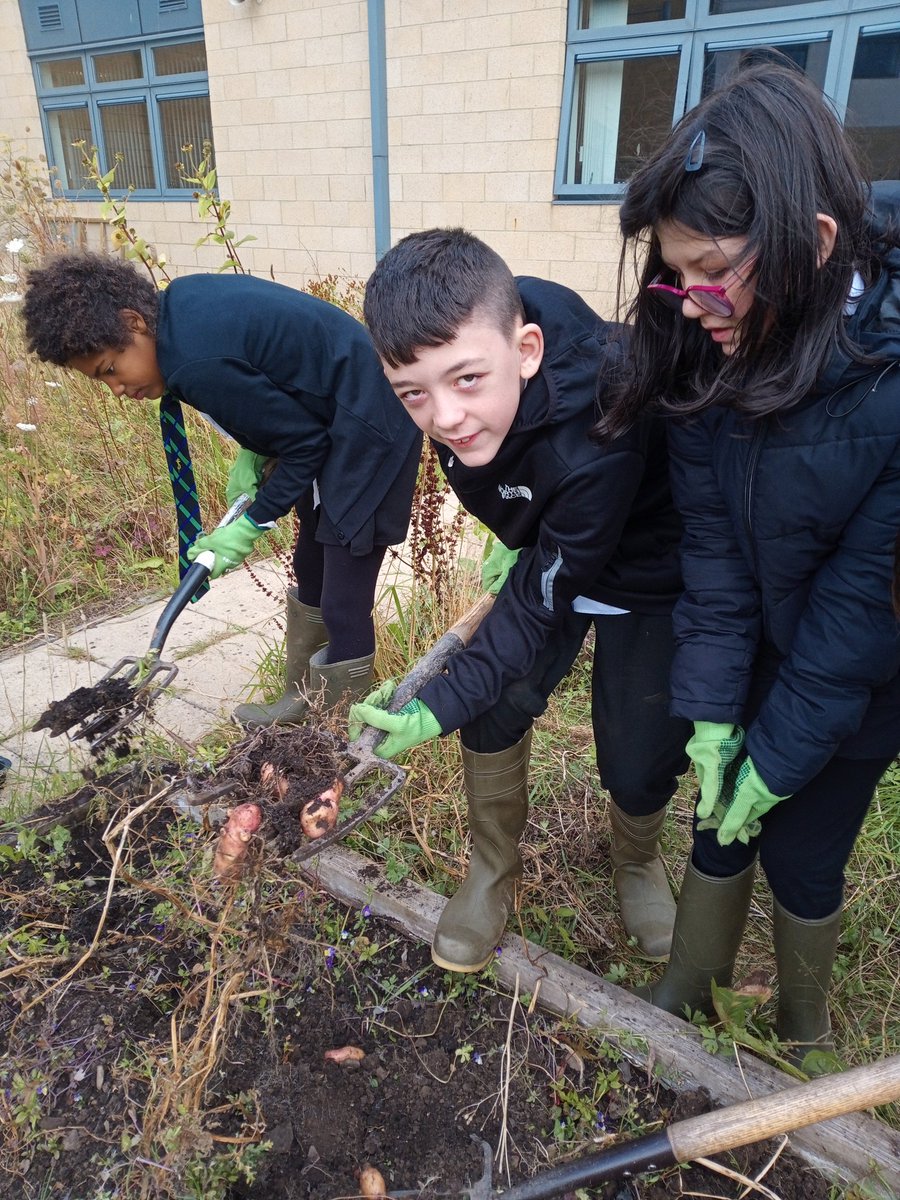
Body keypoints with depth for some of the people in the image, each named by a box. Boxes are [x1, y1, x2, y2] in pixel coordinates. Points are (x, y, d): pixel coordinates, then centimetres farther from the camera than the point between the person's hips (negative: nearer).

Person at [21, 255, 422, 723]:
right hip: (337, 420, 10)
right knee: (310, 569, 19)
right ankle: (302, 703, 36)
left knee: (343, 607, -5)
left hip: (368, 432, -10)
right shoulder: (182, 300, 0)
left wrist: (252, 525, -9)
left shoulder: (198, 363, -27)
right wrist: (252, 452, 1)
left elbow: (304, 443, -20)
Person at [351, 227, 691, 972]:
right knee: (494, 709, 0)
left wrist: (439, 708, -27)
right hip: (542, 541, 5)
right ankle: (494, 872, 25)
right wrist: (514, 536, 3)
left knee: (639, 761, 0)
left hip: (647, 577, -5)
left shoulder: (599, 440, -42)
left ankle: (637, 860, 37)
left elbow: (546, 600, -29)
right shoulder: (464, 354, -23)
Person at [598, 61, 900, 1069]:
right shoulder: (713, 351, -15)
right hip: (760, 639, 4)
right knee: (720, 815, 13)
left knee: (802, 850, 10)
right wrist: (712, 709, -14)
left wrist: (784, 749, -16)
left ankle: (801, 1028, 41)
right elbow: (711, 541, -14)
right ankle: (685, 995, 39)